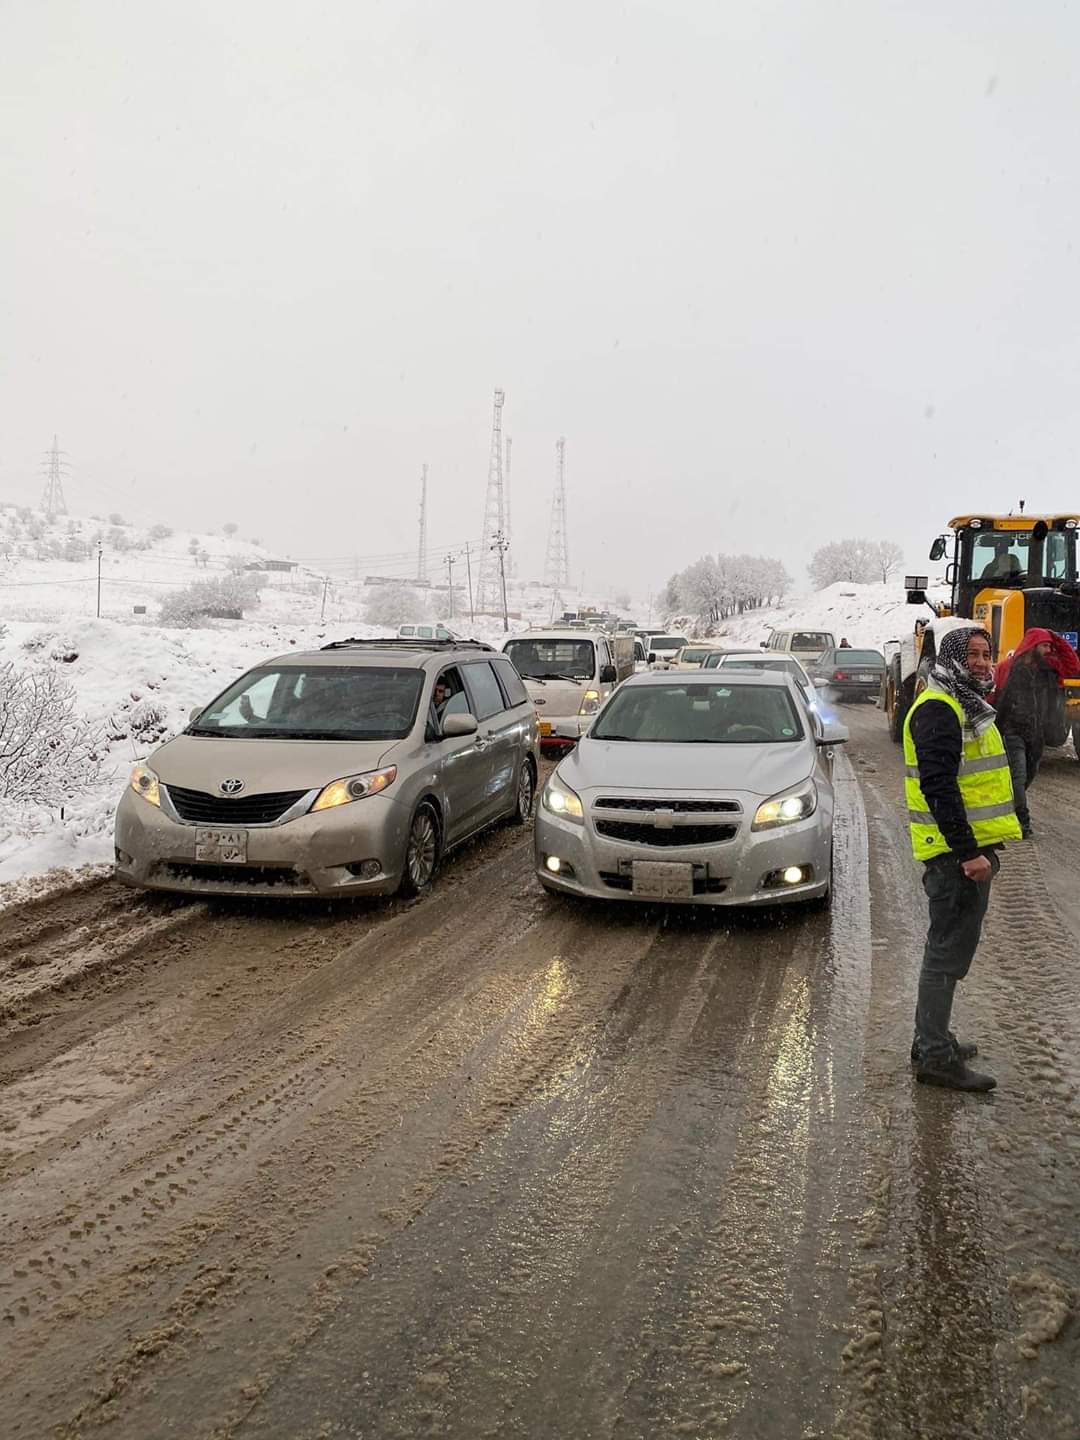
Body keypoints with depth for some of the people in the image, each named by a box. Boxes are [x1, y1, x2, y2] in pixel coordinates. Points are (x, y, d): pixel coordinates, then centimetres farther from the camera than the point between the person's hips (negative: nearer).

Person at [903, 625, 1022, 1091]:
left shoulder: (965, 706, 18)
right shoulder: (938, 710, -17)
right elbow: (938, 786, -25)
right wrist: (968, 851, -26)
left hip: (968, 848, 10)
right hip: (956, 852, -10)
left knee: (950, 948, 17)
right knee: (948, 952, -4)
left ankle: (931, 1040, 29)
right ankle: (935, 1055, 5)